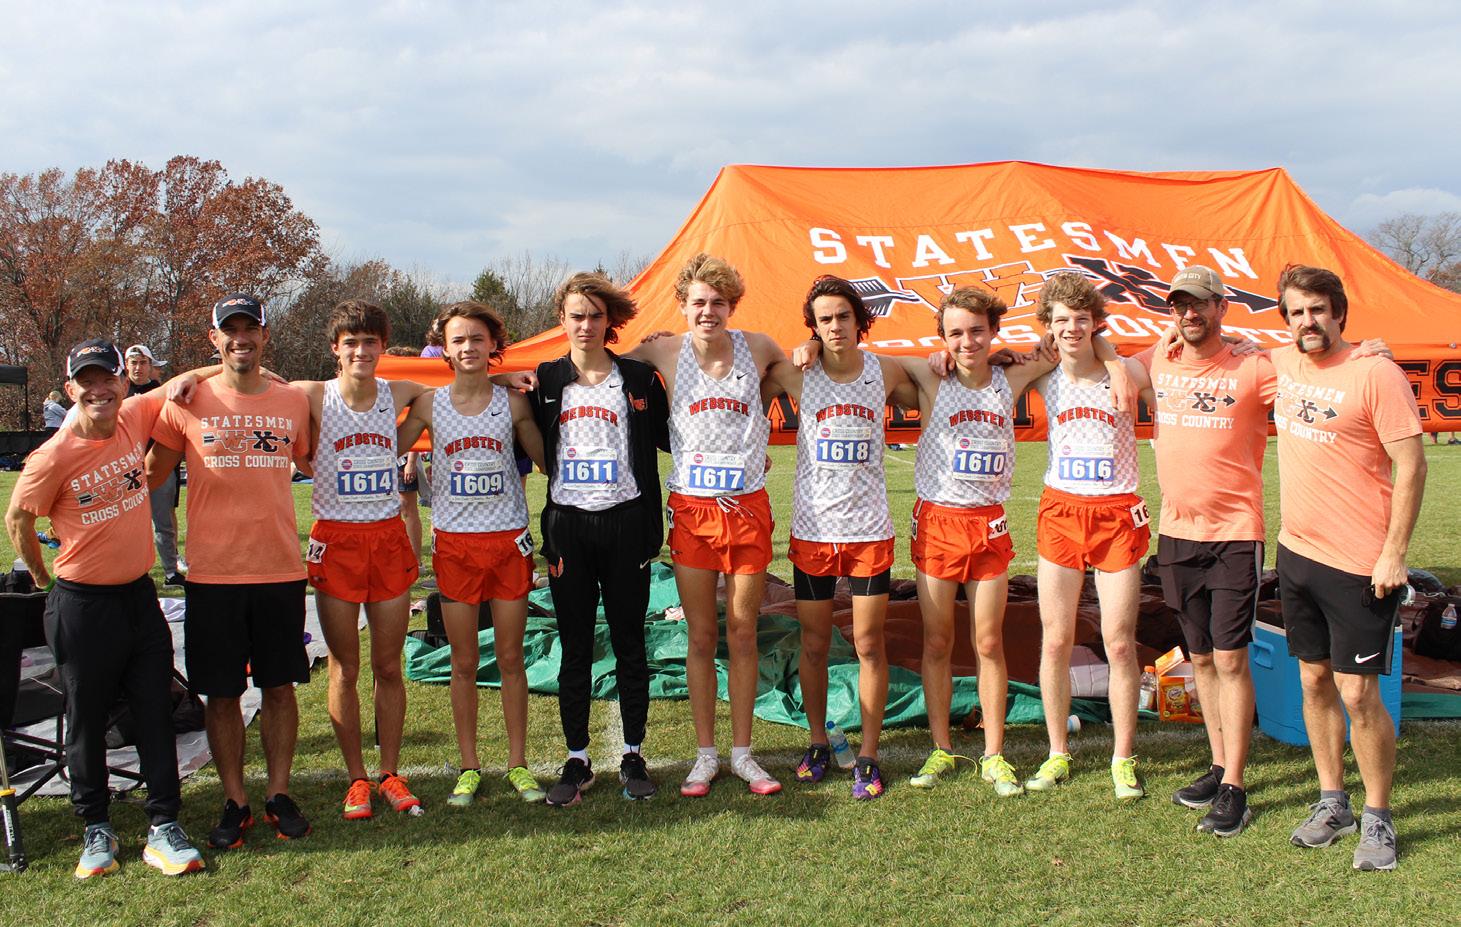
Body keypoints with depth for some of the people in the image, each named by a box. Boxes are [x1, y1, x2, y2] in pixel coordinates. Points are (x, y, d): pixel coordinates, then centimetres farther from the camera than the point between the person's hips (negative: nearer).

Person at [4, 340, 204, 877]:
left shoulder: (136, 417, -4)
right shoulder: (56, 456, -16)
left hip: (139, 594, 4)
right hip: (83, 605, -4)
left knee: (156, 712, 6)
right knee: (86, 720, 9)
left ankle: (164, 830, 16)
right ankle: (96, 830, 26)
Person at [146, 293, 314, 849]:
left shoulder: (294, 402, 5)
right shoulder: (187, 403, 0)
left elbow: (315, 464, 19)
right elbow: (149, 476, 8)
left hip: (280, 569, 1)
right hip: (212, 573, -1)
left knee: (279, 686, 9)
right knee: (221, 693, 7)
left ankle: (279, 794, 23)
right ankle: (234, 802, 21)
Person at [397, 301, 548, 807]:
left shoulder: (513, 402, 1)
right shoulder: (429, 404, 1)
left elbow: (548, 460, 8)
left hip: (509, 540, 0)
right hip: (455, 541, 0)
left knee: (511, 658, 6)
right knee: (464, 663, 6)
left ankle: (517, 764, 18)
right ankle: (469, 768, 18)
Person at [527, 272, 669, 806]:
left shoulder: (638, 378, 3)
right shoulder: (545, 381, 7)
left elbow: (667, 439, 8)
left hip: (625, 522, -1)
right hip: (567, 526, 1)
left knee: (628, 642, 6)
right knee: (575, 647, 6)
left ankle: (633, 757, 18)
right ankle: (577, 762, 16)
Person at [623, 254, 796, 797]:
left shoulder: (758, 348, 0)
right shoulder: (665, 353, -2)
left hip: (748, 507, 0)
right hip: (691, 509, 0)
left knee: (743, 633, 7)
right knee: (701, 635, 7)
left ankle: (742, 752, 20)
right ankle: (705, 755, 19)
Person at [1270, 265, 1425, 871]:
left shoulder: (1375, 373, -12)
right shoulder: (1282, 365, 7)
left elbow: (1412, 465, -13)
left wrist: (1394, 553, -16)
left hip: (1359, 565, -6)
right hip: (1296, 551, 6)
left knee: (1358, 694, -2)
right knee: (1314, 682, 13)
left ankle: (1377, 819, 14)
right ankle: (1332, 802, 27)